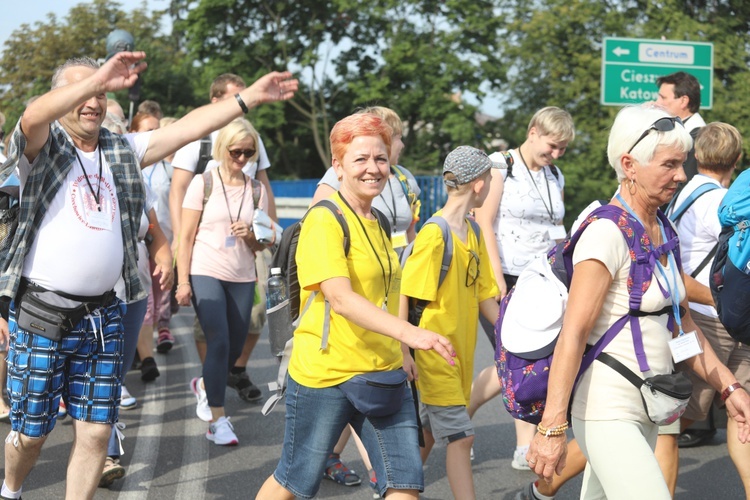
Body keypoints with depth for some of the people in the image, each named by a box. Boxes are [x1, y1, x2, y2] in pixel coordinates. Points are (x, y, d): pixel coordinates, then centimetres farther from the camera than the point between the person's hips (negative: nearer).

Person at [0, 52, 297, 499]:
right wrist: (98, 78, -42)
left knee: (96, 432, 5)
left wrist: (248, 98, -4)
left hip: (103, 315, 4)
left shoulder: (122, 151, 10)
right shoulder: (43, 146, -4)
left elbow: (187, 128, 5)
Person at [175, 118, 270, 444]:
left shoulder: (256, 190, 8)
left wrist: (250, 235, -11)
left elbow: (261, 245, 12)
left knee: (235, 347, 7)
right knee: (219, 342, -14)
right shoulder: (203, 183, -2)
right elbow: (186, 237, -3)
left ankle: (205, 385, 38)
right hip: (205, 273, -4)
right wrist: (183, 281, -9)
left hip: (242, 277, 4)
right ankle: (217, 419, -7)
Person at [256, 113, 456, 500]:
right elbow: (340, 298, -27)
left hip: (383, 374, 7)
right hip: (325, 374, -7)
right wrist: (409, 332, -38)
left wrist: (400, 352, 20)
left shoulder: (379, 223, 12)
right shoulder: (325, 220, -13)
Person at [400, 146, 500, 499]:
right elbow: (403, 294, -17)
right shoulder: (434, 235, -17)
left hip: (460, 352, 8)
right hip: (434, 352, -8)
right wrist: (403, 353, -21)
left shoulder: (473, 235, 9)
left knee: (430, 431, 17)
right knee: (460, 436, -8)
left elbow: (483, 296, 13)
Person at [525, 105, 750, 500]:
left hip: (646, 411, 8)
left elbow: (682, 325, 19)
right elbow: (573, 335, -21)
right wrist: (552, 427, -25)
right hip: (608, 414, -8)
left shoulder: (662, 232, 11)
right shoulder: (607, 234, -15)